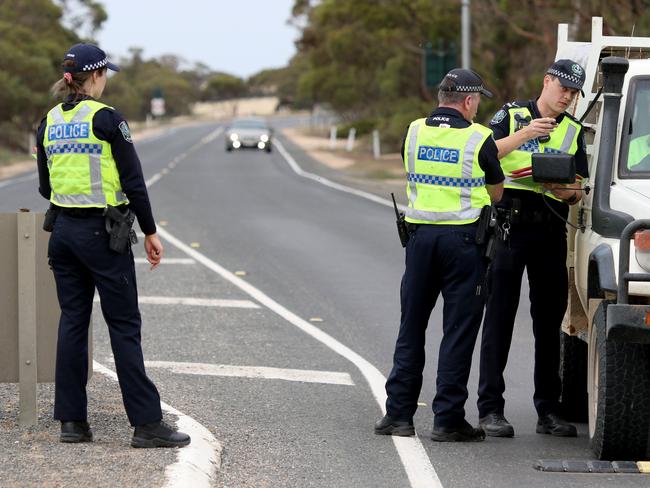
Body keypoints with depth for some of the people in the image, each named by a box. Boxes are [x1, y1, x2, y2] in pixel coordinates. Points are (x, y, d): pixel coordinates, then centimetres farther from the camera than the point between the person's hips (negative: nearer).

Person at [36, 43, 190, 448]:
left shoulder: (49, 122, 6)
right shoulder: (106, 118, -12)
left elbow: (45, 186, 12)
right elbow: (133, 181, -12)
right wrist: (150, 232, -3)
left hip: (63, 231, 6)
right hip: (103, 232, -6)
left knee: (73, 322, 10)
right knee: (125, 325, -2)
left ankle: (72, 420, 8)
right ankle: (147, 424, -1)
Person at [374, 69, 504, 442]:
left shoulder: (414, 133, 5)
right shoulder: (479, 139, -6)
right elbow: (497, 192, 6)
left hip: (420, 234, 4)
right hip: (463, 238, -4)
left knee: (412, 327, 12)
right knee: (459, 332, 1)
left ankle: (399, 413, 13)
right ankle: (448, 419, 1)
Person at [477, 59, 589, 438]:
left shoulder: (574, 131, 16)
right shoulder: (512, 116, 6)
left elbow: (580, 190, 13)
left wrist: (570, 193, -10)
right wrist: (524, 134, -19)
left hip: (550, 232, 4)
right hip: (509, 226, -4)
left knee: (550, 321, 6)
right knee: (499, 318, -4)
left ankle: (549, 410, 11)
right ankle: (491, 409, -3)